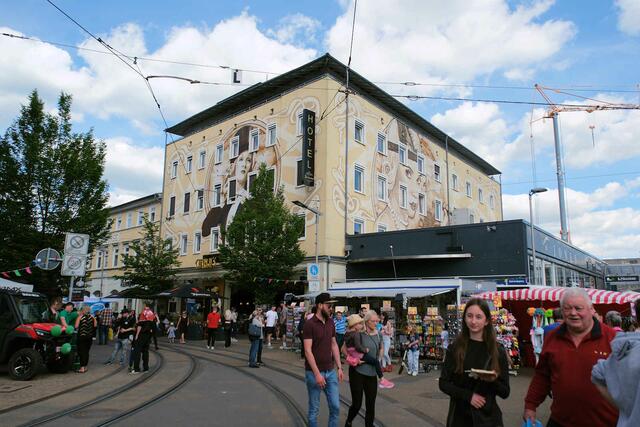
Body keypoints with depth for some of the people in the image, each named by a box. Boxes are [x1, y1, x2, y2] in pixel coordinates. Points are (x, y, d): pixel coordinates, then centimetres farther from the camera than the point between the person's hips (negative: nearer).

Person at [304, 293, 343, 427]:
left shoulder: (330, 322, 5)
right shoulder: (309, 324, -14)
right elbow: (307, 350, -17)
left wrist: (339, 367, 8)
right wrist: (317, 373, -21)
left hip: (331, 371, 5)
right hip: (314, 372, -5)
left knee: (335, 407, 8)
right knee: (314, 409, 8)